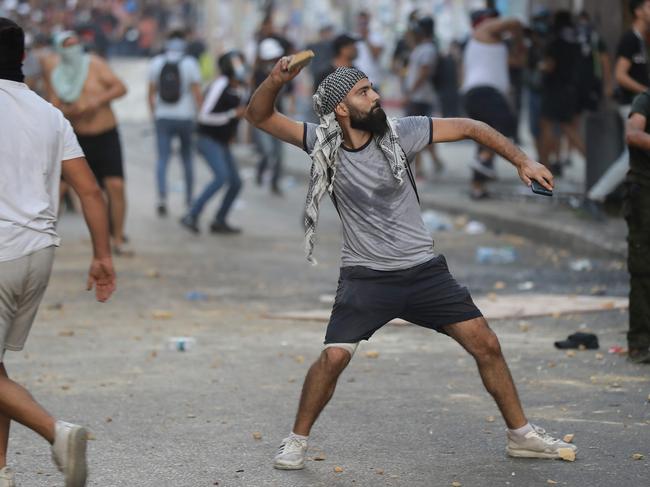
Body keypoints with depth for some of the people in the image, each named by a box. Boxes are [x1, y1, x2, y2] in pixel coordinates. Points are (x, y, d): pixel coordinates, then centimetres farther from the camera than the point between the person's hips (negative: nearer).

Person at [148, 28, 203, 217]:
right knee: (187, 157, 15)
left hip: (163, 117, 1)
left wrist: (154, 114, 18)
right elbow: (197, 93, -8)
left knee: (163, 158, -2)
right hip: (186, 117, -1)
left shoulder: (156, 63, 2)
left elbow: (151, 93, 6)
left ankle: (162, 197, -20)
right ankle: (189, 198, 23)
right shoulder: (190, 63, -6)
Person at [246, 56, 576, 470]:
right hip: (366, 277, -2)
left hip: (424, 269, 2)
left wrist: (523, 161, -5)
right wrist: (276, 81, -29)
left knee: (486, 344, 0)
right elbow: (259, 116, -10)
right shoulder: (323, 143, -8)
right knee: (334, 358, -18)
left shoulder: (399, 133, -9)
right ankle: (297, 442, 3)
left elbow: (467, 127, -1)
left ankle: (521, 435, 16)